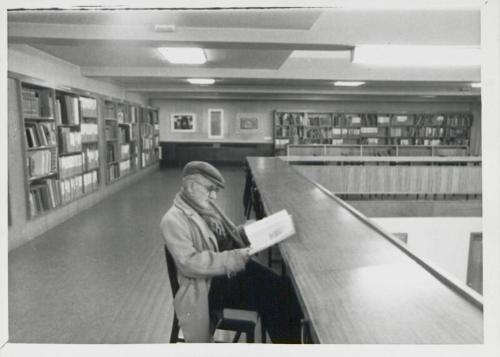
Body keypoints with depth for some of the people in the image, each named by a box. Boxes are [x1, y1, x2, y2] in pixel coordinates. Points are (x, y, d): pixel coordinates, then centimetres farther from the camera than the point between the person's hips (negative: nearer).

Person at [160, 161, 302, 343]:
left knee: (284, 288, -15)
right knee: (271, 297, -26)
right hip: (208, 286, -8)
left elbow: (229, 236, 22)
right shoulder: (173, 220, -13)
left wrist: (247, 232, -1)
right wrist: (232, 259, -27)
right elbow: (189, 263, -22)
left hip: (231, 271, 8)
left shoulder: (208, 207, 13)